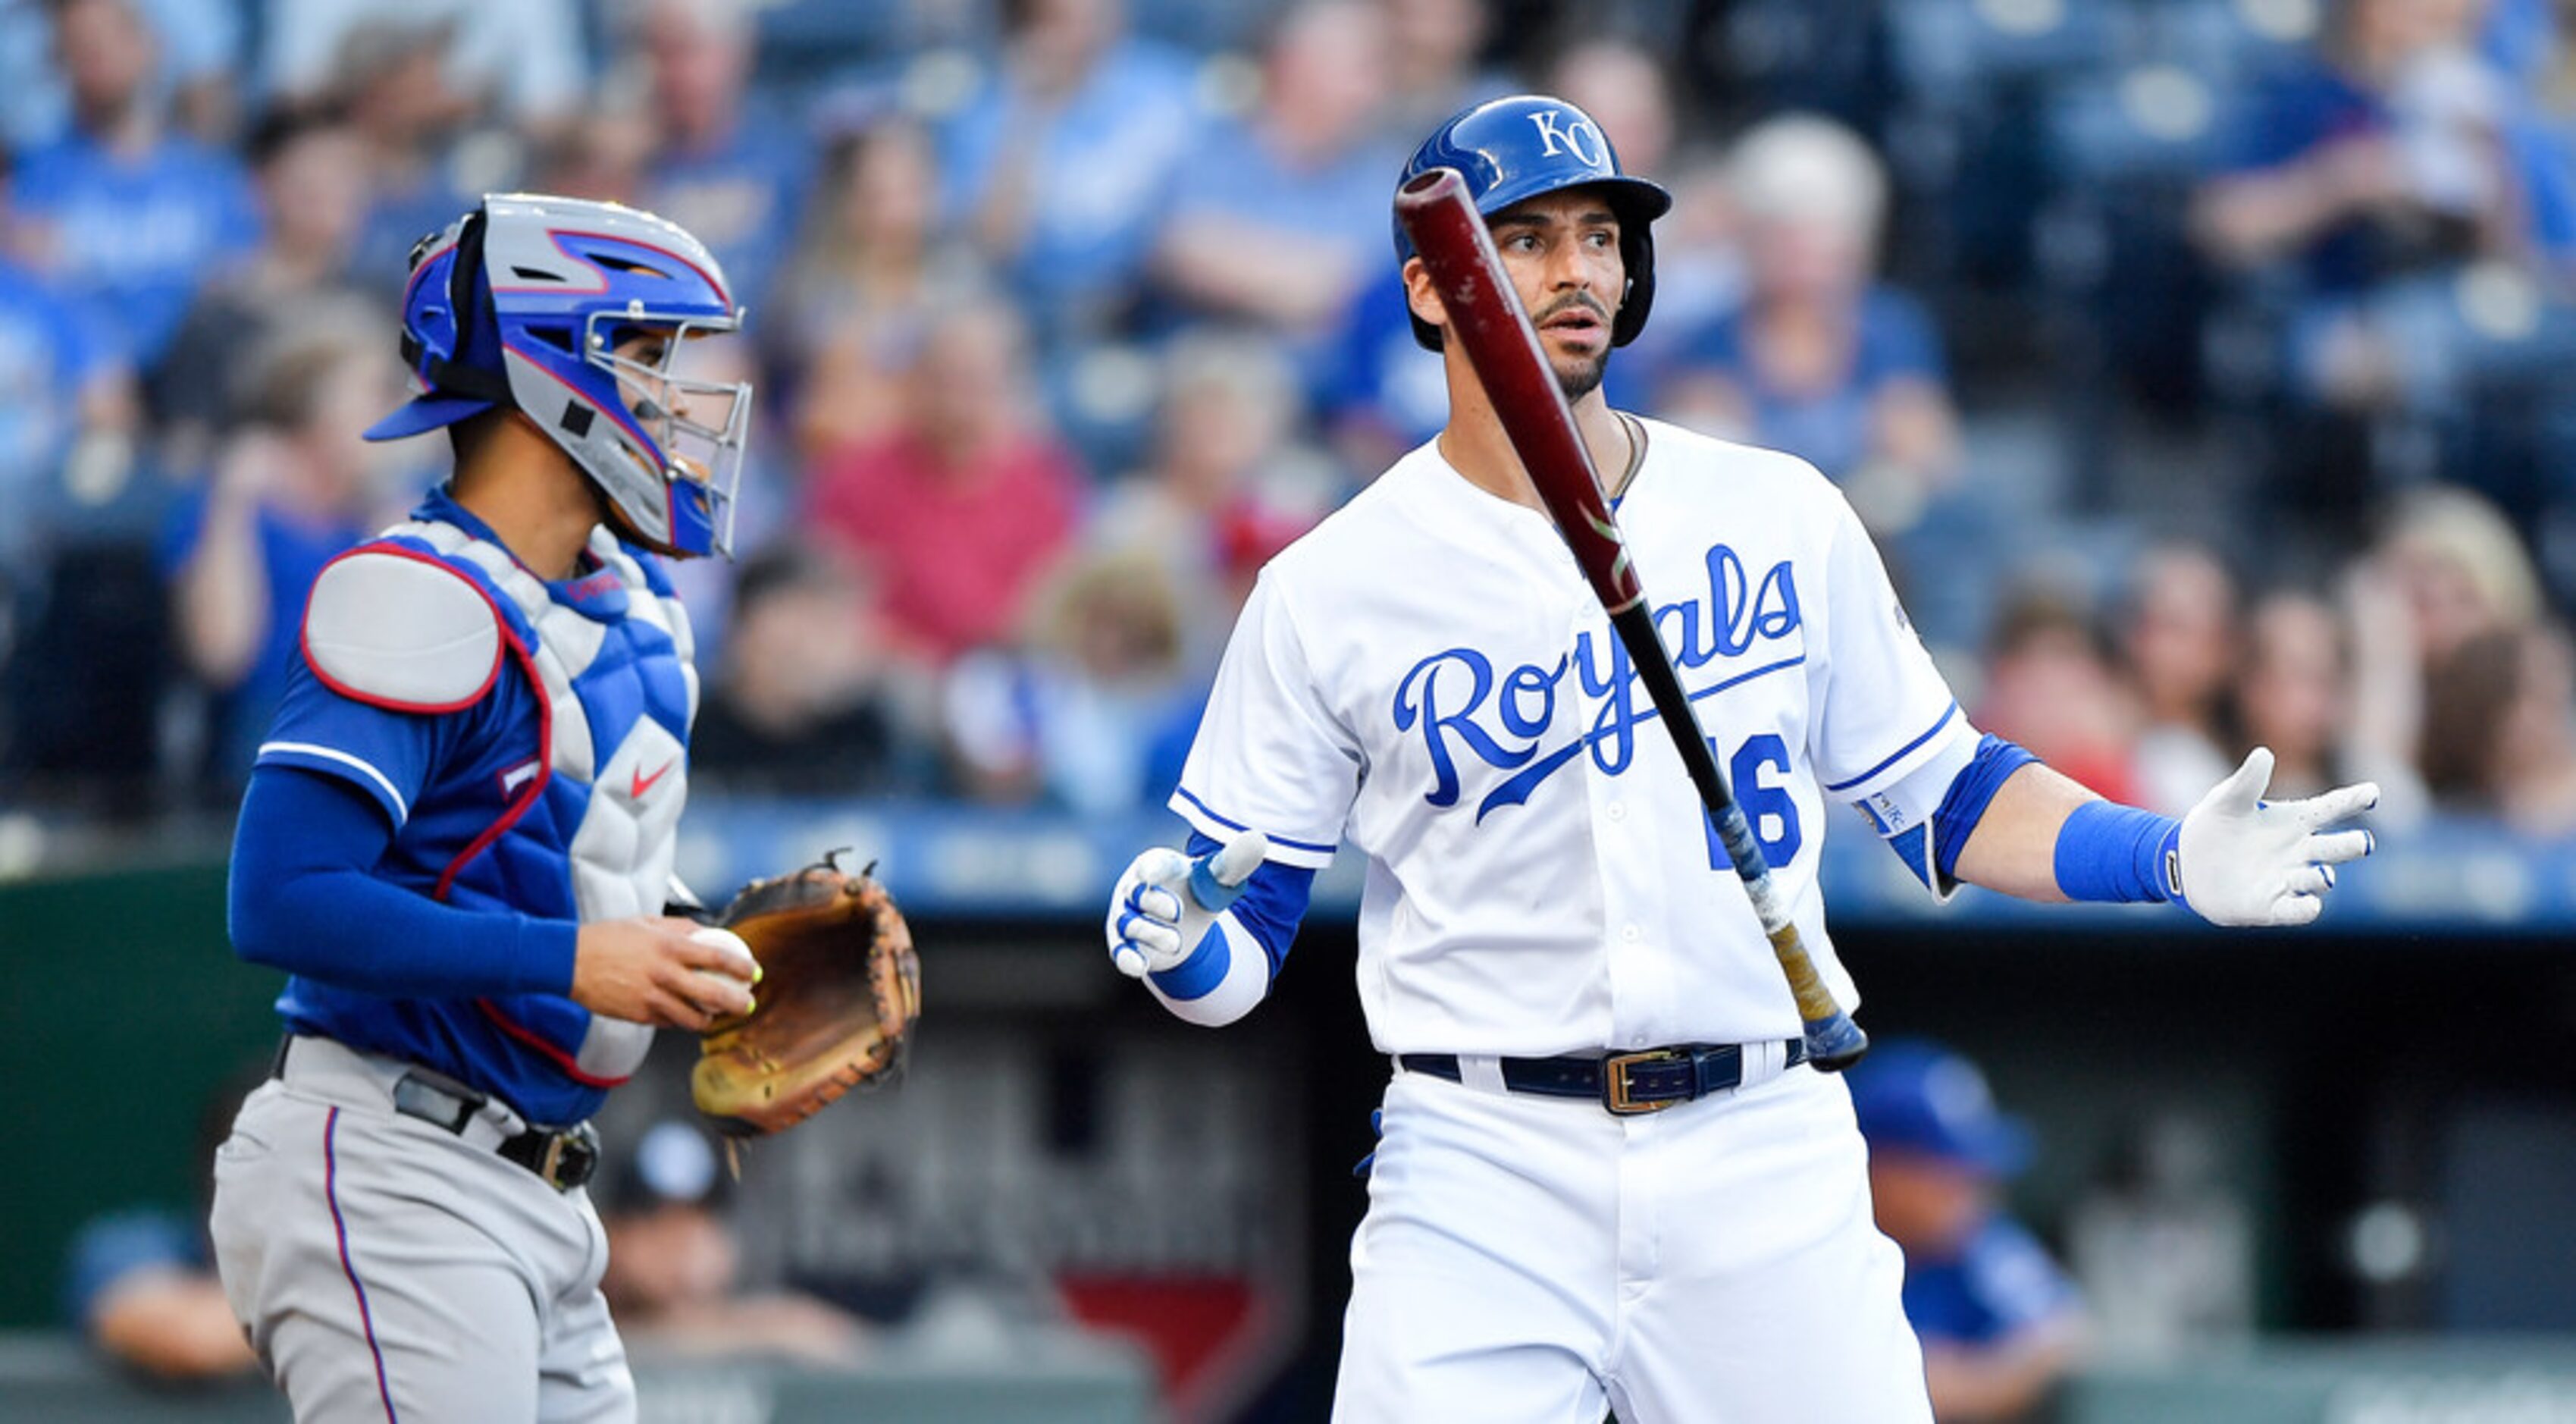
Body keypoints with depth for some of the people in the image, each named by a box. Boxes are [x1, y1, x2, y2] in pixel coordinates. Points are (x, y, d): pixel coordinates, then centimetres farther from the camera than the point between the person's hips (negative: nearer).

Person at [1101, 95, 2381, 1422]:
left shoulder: (1782, 518, 8)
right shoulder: (1327, 590, 1)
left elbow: (1938, 791, 13)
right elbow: (1239, 945, 2)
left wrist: (2172, 860, -2)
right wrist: (1174, 939, -21)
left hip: (1770, 1173, 2)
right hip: (1481, 1187, -2)